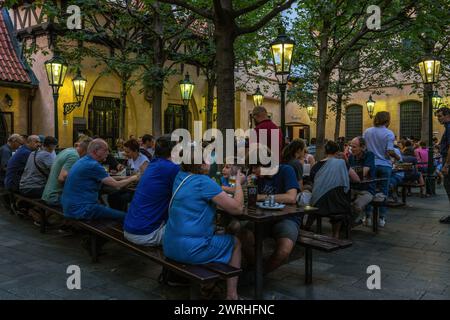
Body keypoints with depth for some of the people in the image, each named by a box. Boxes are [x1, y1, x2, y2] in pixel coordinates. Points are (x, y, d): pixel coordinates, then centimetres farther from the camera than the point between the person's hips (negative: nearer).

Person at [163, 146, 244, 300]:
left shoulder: (180, 176, 6)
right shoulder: (204, 182, -16)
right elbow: (237, 208, -13)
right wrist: (238, 182, -1)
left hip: (170, 247, 8)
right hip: (190, 251, -8)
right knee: (236, 242, 14)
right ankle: (231, 295, 14)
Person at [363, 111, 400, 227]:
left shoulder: (367, 131, 2)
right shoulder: (389, 134, -8)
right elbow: (390, 151, -14)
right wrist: (397, 157, 5)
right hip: (385, 165, -2)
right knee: (384, 192, 6)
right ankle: (381, 218, 10)